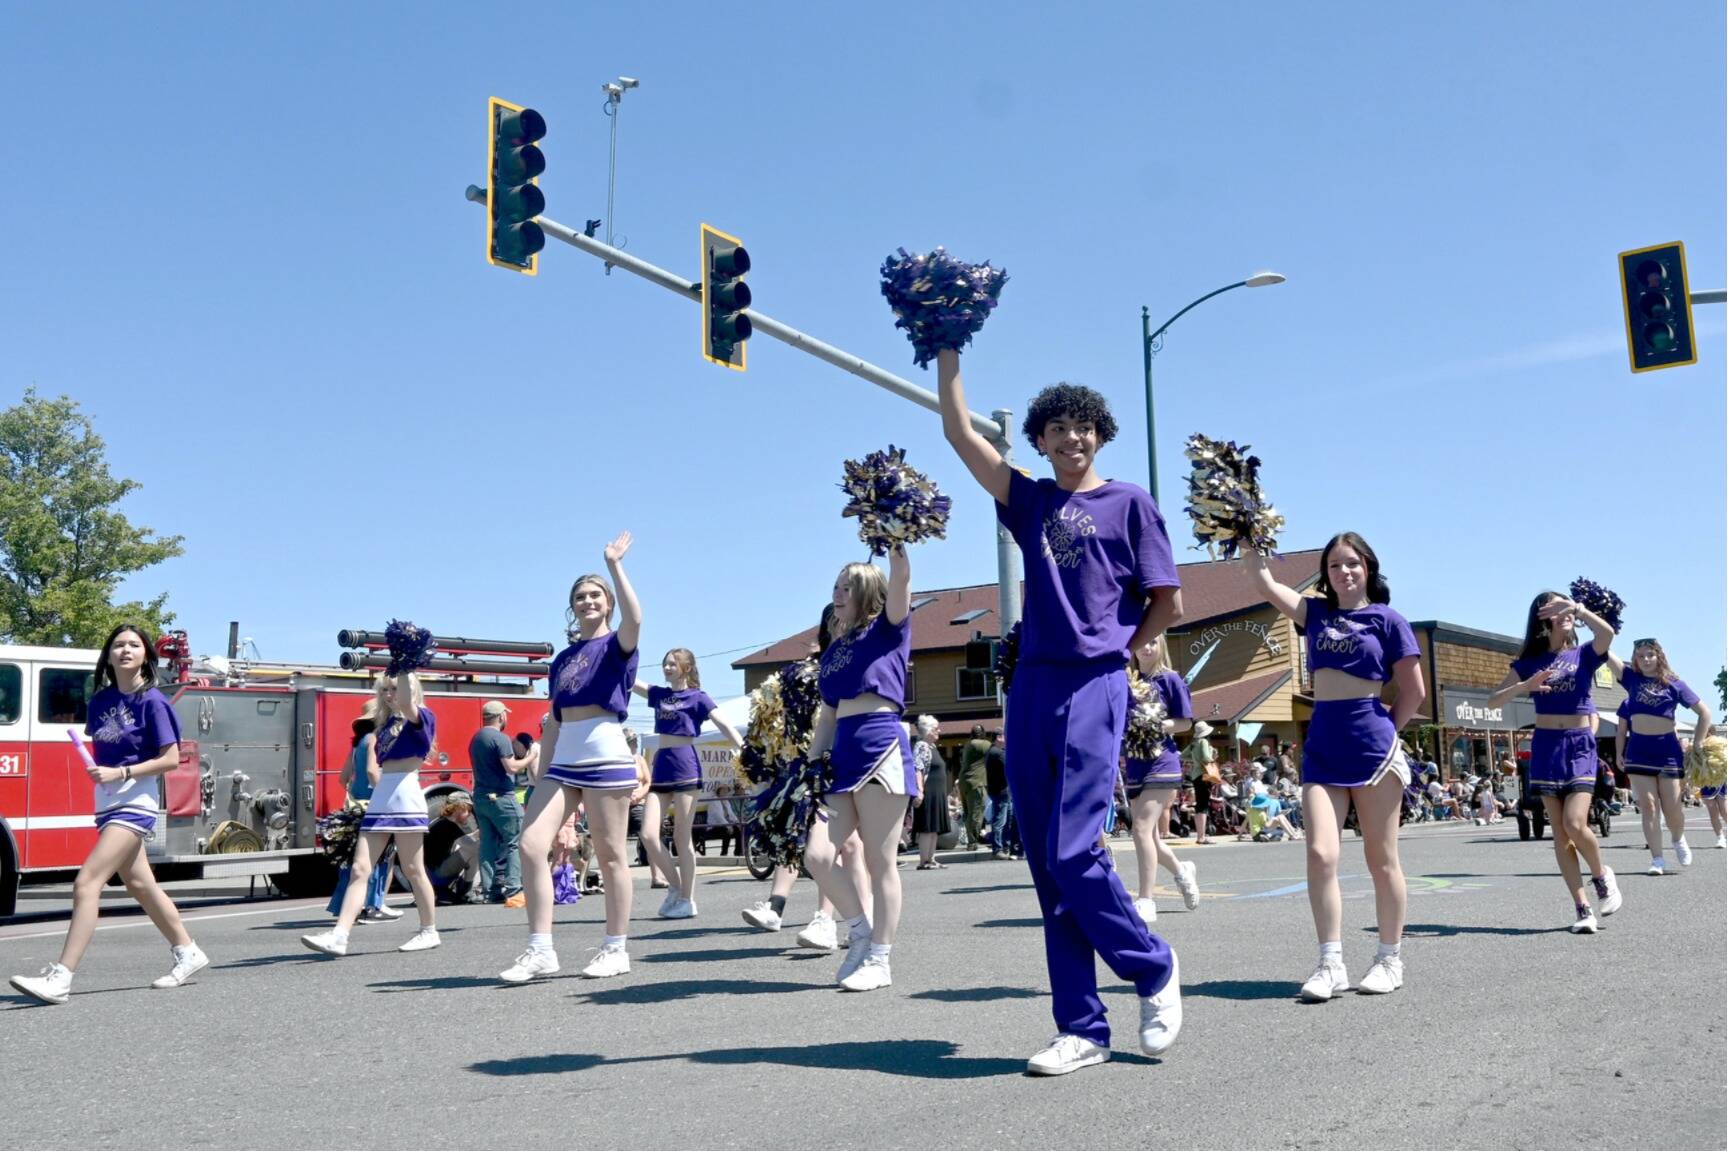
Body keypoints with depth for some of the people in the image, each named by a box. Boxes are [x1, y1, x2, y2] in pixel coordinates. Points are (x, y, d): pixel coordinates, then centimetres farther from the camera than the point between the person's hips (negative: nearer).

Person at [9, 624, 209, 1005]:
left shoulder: (152, 701, -11)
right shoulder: (101, 699, 8)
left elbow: (171, 759, -12)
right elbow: (98, 747, 20)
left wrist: (121, 773, -19)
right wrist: (94, 768, 0)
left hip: (134, 804, -8)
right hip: (108, 803, 8)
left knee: (87, 883, -15)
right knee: (140, 884, 15)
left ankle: (60, 977, -15)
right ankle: (188, 953, 29)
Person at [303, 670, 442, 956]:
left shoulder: (421, 718, -1)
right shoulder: (387, 724, 20)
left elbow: (405, 702, -25)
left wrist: (404, 668, -22)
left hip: (405, 798, -7)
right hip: (379, 801, 7)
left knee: (413, 870, 0)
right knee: (359, 869, -3)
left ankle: (429, 931, 12)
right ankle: (338, 936, -8)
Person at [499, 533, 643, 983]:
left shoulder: (617, 645, 3)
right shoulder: (563, 658, 19)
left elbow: (634, 619, -23)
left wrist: (615, 565, -19)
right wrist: (543, 772, 16)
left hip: (606, 755, -6)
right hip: (564, 761, 6)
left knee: (610, 853, 0)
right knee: (531, 845, -6)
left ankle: (616, 949, 10)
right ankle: (541, 950, -2)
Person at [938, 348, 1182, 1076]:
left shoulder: (1129, 503, 6)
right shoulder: (1028, 500, 16)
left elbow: (1168, 601, 7)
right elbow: (959, 431, 11)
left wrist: (1116, 650, 6)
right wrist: (946, 349, 9)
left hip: (1092, 689, -5)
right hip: (1030, 689, 5)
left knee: (1072, 854, -13)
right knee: (1046, 866, 4)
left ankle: (1155, 970, 12)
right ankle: (1082, 1028, 11)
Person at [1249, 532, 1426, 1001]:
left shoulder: (1387, 619, 0)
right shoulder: (1315, 612, 12)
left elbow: (1414, 692, 1)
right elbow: (1265, 582, 7)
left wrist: (1383, 733, 5)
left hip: (1371, 743, -3)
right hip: (1321, 745, 4)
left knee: (1381, 859, 5)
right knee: (1321, 855, -7)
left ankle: (1390, 959, 17)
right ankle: (1331, 963, -3)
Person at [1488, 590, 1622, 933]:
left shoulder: (1584, 655, 5)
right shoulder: (1530, 662, 7)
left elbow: (1607, 632, -18)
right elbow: (1493, 701, 1)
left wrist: (1577, 608, -15)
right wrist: (1525, 686, -13)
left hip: (1580, 746, -2)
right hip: (1546, 748, 2)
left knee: (1575, 824, -15)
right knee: (1560, 831, -2)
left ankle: (1602, 875, 15)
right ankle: (1582, 907, 3)